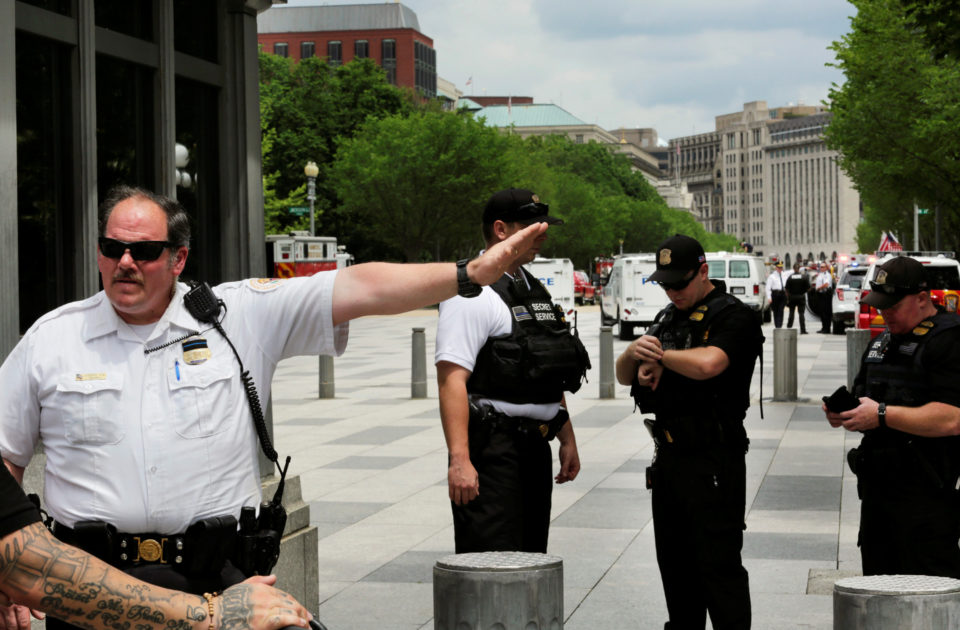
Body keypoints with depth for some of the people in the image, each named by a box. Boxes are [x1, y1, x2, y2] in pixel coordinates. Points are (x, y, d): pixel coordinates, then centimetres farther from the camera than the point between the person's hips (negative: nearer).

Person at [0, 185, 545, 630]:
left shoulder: (239, 316, 4)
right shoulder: (51, 338, 8)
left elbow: (359, 289, -3)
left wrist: (472, 273, -13)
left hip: (215, 579, 0)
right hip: (91, 581, 1)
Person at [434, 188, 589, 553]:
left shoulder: (533, 289, 18)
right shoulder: (473, 293, -12)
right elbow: (451, 378, -20)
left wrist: (567, 439, 21)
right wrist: (459, 460, -28)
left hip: (535, 447, 9)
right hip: (492, 450, -9)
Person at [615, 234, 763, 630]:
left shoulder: (733, 316, -8)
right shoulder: (668, 318, 17)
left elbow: (707, 363, -28)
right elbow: (624, 375, 16)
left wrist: (661, 355, -10)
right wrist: (634, 353, -8)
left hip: (713, 460, -8)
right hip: (668, 456, 8)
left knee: (719, 564, -6)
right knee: (675, 564, 15)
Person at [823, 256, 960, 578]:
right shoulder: (882, 342, 18)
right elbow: (864, 399, 27)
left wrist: (882, 415, -22)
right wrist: (843, 412, 3)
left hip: (927, 495, -9)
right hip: (877, 488, 9)